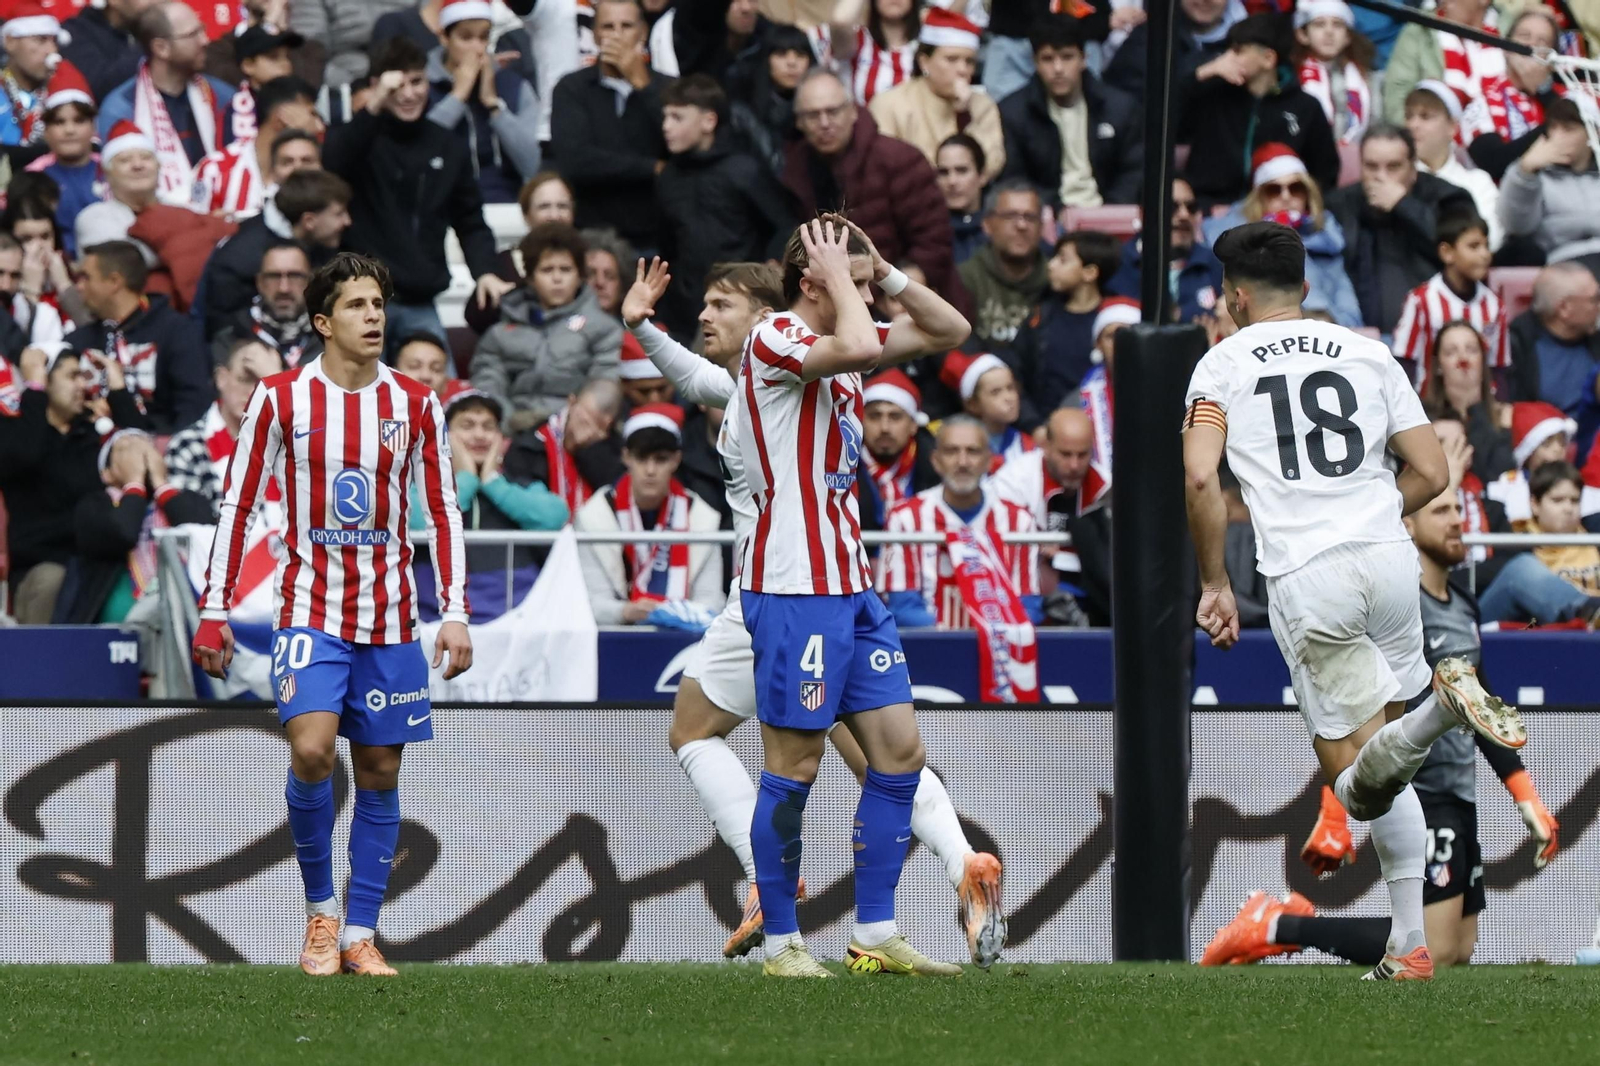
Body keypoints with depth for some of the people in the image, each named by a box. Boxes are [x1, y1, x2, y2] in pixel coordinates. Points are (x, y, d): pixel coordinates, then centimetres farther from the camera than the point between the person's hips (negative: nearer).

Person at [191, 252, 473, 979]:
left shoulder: (415, 406, 4)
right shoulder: (281, 399, -2)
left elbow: (443, 513, 7)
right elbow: (236, 505, 2)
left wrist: (455, 613, -2)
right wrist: (213, 611, -2)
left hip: (389, 616, 3)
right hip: (310, 611, -3)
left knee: (380, 772, 3)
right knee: (310, 750, -20)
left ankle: (359, 934, 11)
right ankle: (320, 910, 0)